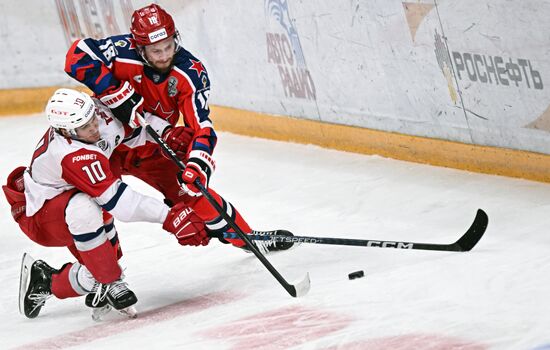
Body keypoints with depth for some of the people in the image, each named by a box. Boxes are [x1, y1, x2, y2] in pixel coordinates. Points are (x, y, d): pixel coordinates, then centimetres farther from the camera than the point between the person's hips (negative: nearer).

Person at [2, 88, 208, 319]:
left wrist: (167, 132, -14)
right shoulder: (73, 156, -37)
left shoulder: (93, 110, -15)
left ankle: (44, 282, 21)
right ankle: (110, 283, -24)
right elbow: (119, 201, -38)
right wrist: (169, 216, -41)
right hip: (37, 217, -10)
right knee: (84, 210, -38)